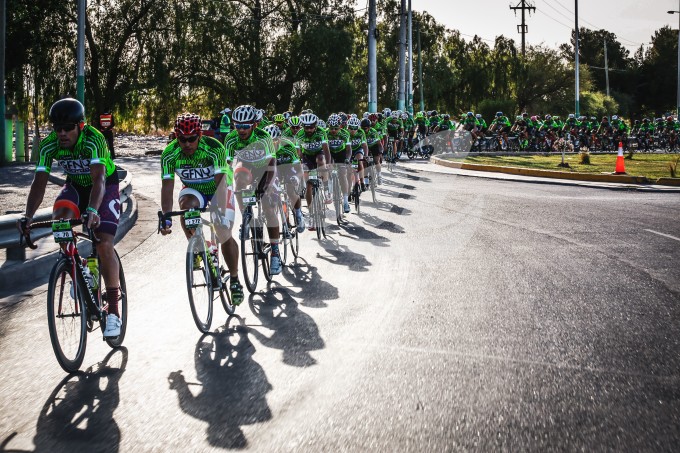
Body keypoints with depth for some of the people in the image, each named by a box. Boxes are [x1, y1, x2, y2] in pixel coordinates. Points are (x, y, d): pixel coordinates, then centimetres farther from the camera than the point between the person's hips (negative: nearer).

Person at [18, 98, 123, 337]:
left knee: (104, 244, -19)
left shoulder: (94, 140, -33)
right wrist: (28, 216, -39)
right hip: (76, 185, 4)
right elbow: (39, 182, -25)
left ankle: (113, 311, -12)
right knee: (59, 218, -28)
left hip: (106, 186, -4)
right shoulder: (49, 145, -21)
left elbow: (98, 178, -44)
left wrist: (92, 210, -61)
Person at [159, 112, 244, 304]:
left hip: (218, 187, -2)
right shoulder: (170, 154, -24)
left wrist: (221, 212, -44)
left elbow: (220, 181, -34)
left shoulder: (214, 149, -31)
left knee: (224, 233, -12)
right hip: (193, 189, 2)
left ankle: (234, 280, 7)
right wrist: (166, 217, -37)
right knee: (186, 206, -32)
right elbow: (167, 186, -26)